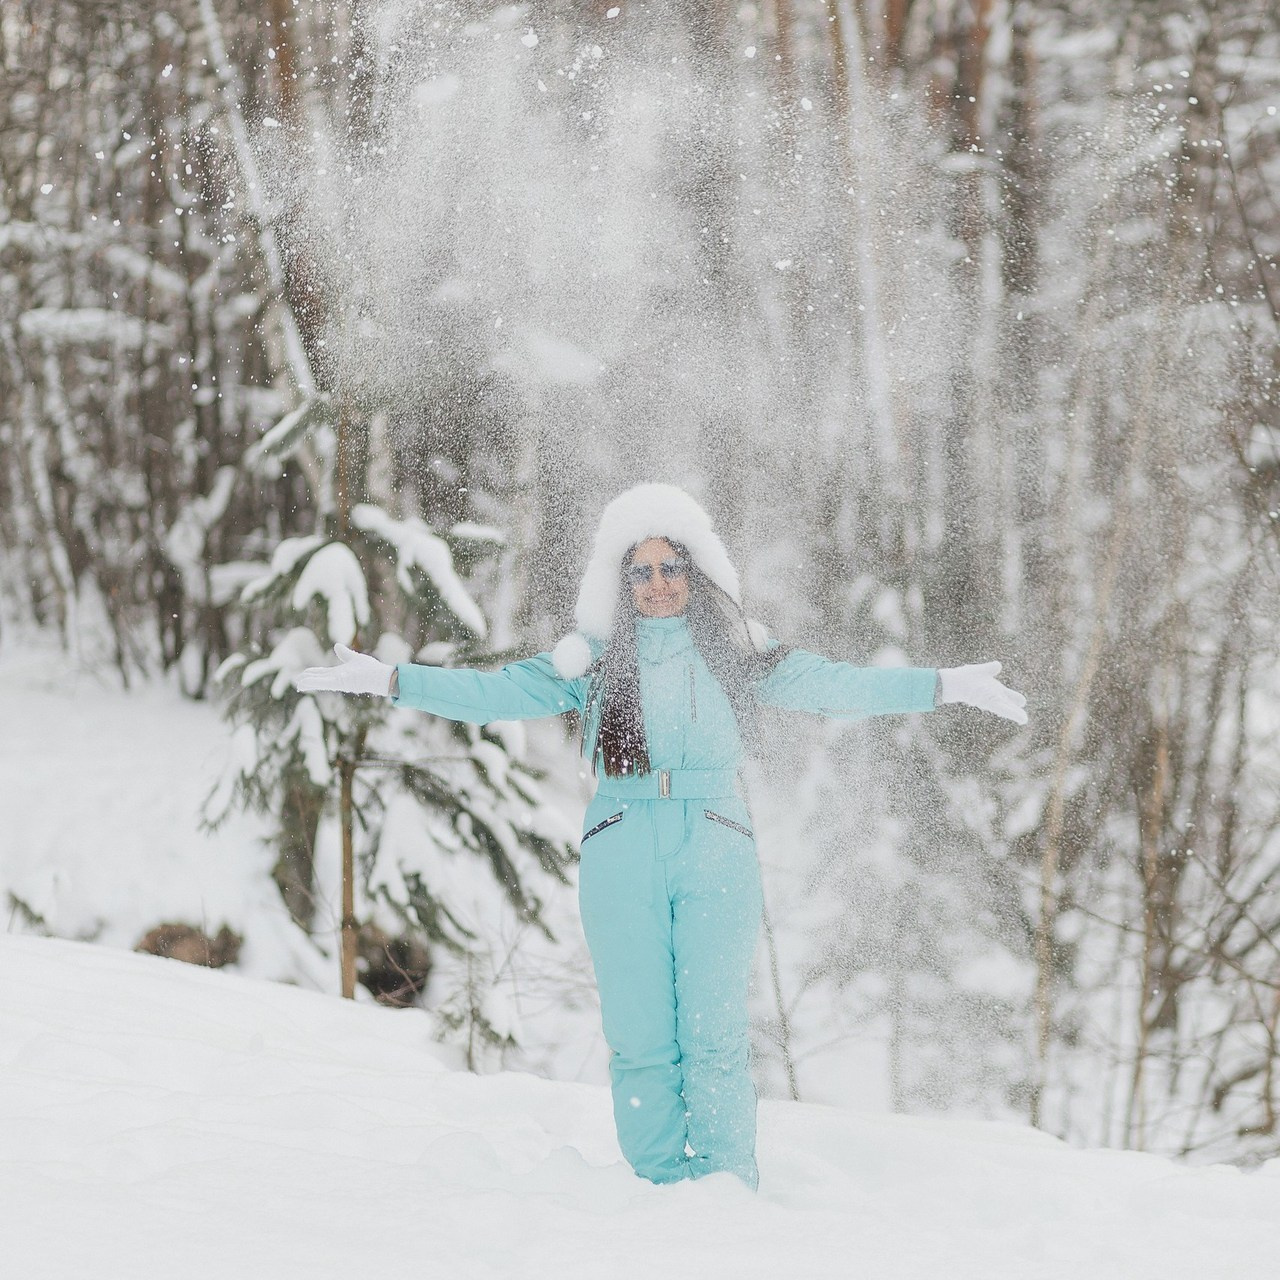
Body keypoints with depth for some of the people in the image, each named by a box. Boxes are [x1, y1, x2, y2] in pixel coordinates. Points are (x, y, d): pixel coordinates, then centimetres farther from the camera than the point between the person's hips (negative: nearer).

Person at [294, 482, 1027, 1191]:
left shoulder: (737, 652, 13)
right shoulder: (596, 658, 14)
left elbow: (836, 686, 11)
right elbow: (499, 693, 10)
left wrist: (946, 687, 4)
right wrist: (390, 681, 2)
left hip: (715, 848, -1)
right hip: (623, 852, 1)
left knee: (714, 1033, -8)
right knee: (641, 1036, -4)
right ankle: (663, 1190, 2)